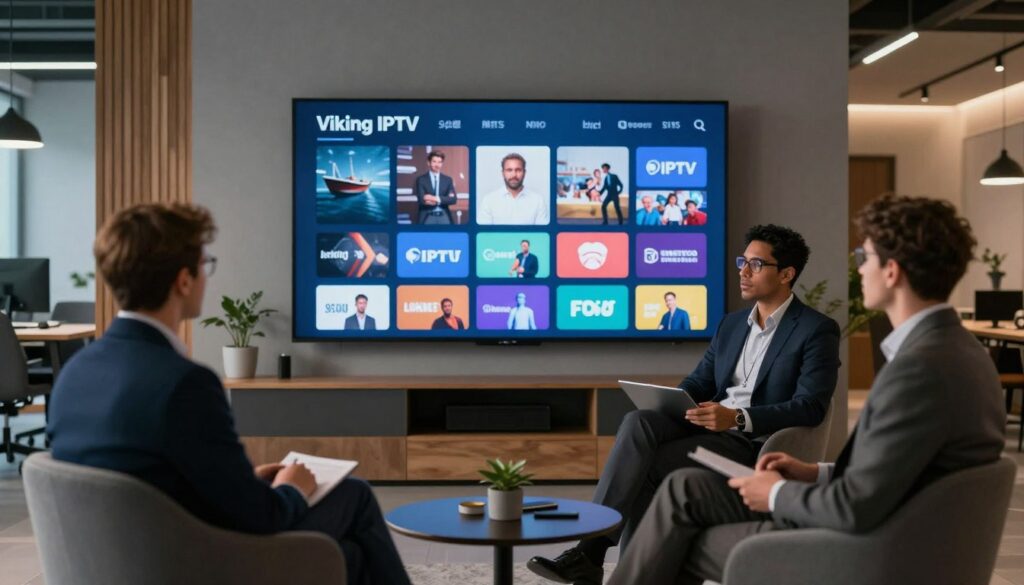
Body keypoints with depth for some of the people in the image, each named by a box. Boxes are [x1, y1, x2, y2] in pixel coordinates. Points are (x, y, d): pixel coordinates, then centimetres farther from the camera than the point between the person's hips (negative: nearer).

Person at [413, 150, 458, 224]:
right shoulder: (421, 179, 2)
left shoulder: (448, 180, 11)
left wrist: (437, 199, -15)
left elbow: (454, 199, 1)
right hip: (428, 218, -3)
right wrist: (444, 200, -10)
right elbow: (422, 199, -10)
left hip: (444, 217, 3)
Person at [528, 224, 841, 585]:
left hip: (753, 442, -6)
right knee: (638, 423, -25)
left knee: (644, 466, -24)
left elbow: (811, 407, -14)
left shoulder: (817, 330, -4)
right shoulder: (732, 323, 19)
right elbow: (700, 380, 19)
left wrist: (738, 417, -26)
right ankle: (589, 551, -28)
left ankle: (590, 553, -11)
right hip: (710, 426, 6)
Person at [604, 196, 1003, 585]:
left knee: (678, 543, 7)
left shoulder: (919, 368, -27)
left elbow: (856, 508, -26)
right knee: (684, 488, 11)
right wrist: (816, 473, 7)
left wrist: (777, 494, -9)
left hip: (854, 551, -9)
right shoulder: (956, 350, 5)